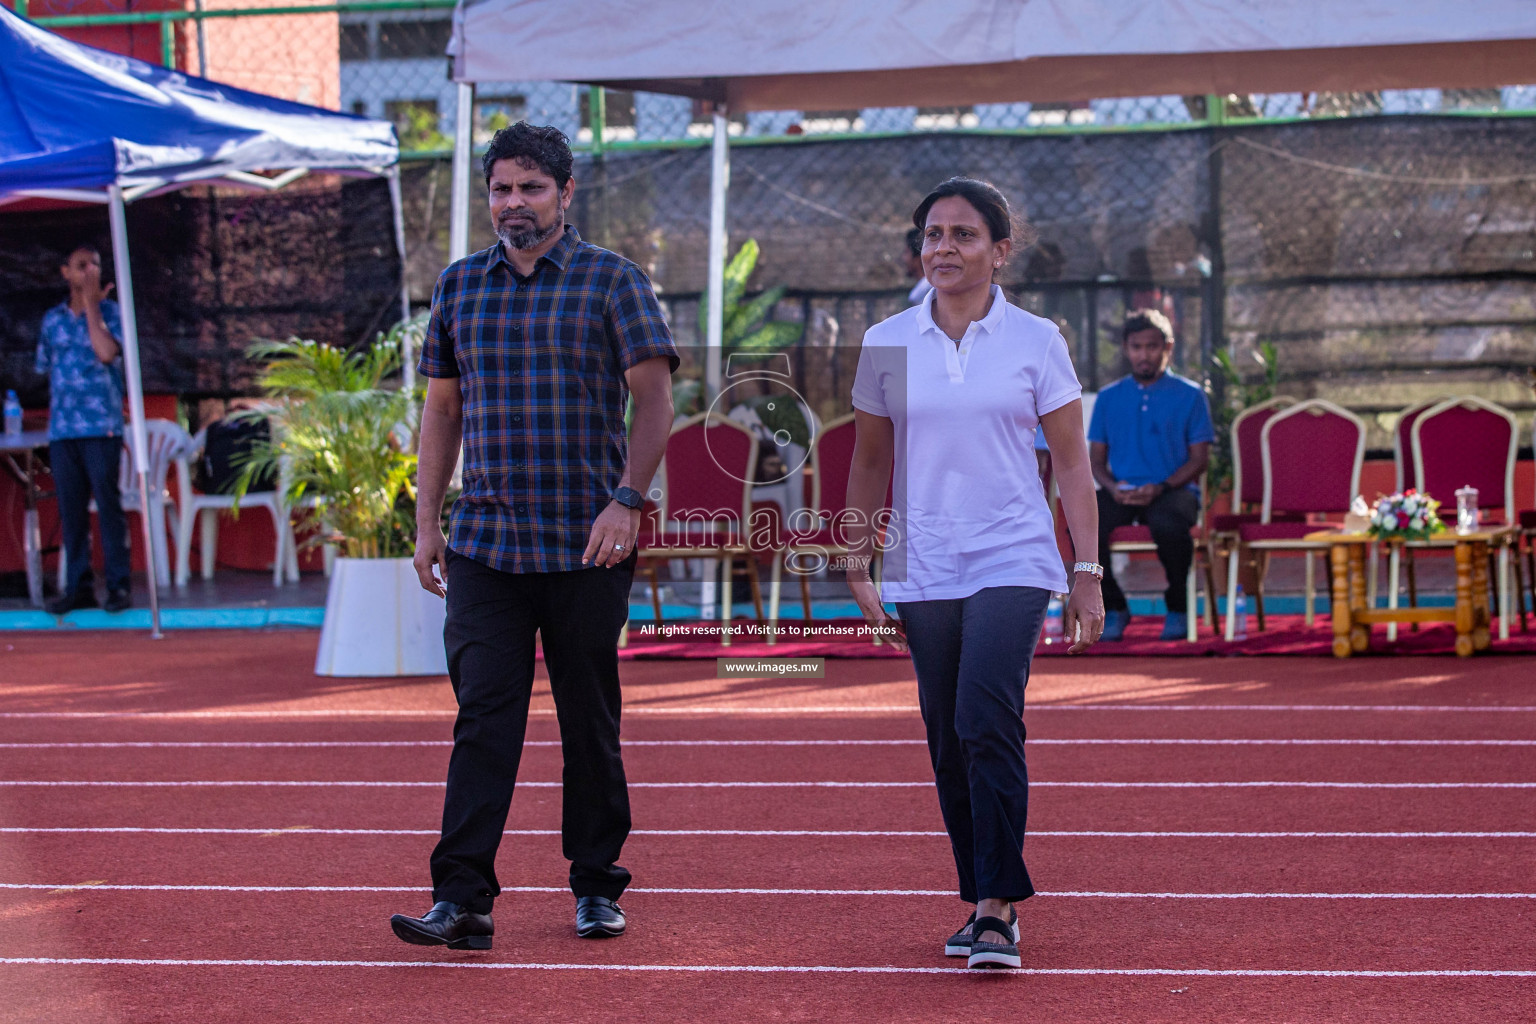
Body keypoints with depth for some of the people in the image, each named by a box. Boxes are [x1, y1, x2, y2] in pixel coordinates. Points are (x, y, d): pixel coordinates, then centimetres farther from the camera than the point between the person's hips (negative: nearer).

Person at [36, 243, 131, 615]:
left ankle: (118, 584, -1)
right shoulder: (52, 319, 14)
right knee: (70, 509, 4)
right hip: (62, 428, 4)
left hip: (101, 427, -4)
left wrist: (91, 304, -9)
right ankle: (78, 585, 8)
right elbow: (48, 369, 19)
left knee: (108, 504, -5)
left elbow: (107, 352, -16)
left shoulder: (110, 312, 3)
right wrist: (54, 416, 10)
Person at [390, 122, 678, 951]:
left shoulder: (611, 280, 0)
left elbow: (654, 400, -3)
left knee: (589, 721, 6)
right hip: (483, 542, 2)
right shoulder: (459, 285, 11)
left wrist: (626, 500, -13)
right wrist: (427, 520, 9)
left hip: (587, 545, -2)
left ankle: (597, 886, 19)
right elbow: (441, 408, 15)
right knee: (483, 718, -6)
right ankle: (462, 898, -9)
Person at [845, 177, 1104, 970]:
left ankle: (1000, 910, -15)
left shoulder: (1036, 342, 1)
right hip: (923, 573, 3)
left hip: (1013, 563, -3)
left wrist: (1087, 574, 0)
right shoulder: (887, 344, 6)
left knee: (986, 725, -18)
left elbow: (1072, 464, 4)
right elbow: (869, 464, 14)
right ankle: (983, 902, 18)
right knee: (948, 744, 6)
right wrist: (858, 564, 9)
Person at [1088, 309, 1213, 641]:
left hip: (1174, 488, -3)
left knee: (1170, 526, -39)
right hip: (1121, 492, 3)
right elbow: (1096, 459, 14)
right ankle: (1114, 607, -6)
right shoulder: (1108, 398, 16)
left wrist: (1160, 488, -15)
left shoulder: (1189, 395, 8)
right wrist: (1112, 486, -9)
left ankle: (1177, 609, -12)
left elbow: (1199, 459, 2)